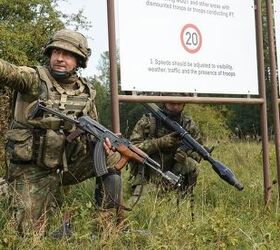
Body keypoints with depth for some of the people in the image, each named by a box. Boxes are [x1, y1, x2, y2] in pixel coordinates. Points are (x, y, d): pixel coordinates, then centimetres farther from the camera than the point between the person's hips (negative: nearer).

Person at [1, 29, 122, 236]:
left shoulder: (86, 92, 2)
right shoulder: (33, 78, -12)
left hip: (67, 163, 4)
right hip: (31, 171, -4)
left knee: (114, 157, -10)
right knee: (32, 235, -6)